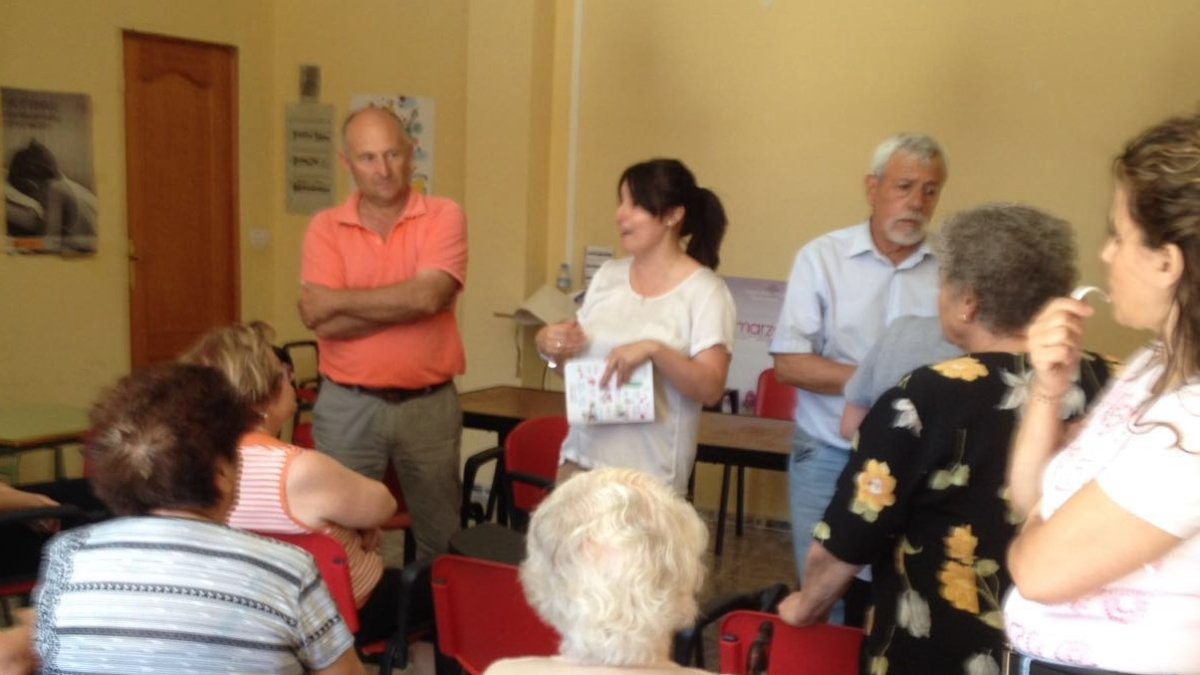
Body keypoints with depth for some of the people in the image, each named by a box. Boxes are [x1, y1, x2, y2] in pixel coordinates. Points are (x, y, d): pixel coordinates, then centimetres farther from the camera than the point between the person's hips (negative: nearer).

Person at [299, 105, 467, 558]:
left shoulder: (444, 217, -3)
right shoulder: (326, 227, 1)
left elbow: (429, 296, -19)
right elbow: (319, 318, -13)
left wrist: (338, 300, -12)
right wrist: (405, 303, -16)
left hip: (429, 404, 0)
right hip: (347, 406, 1)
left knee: (442, 538, 14)